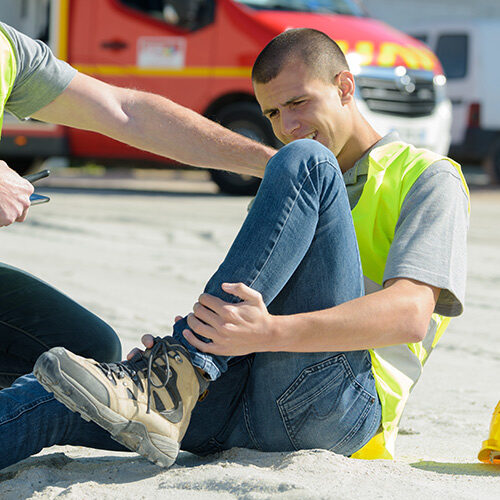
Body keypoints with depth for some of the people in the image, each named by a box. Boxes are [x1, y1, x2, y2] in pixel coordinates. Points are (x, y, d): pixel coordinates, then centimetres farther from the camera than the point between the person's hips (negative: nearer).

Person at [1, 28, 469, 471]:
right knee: (47, 398, -17)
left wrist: (270, 333, -25)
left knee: (302, 164, -21)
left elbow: (411, 314, -9)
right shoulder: (288, 192, 34)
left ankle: (179, 377, -31)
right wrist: (198, 329, -3)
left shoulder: (428, 179, 10)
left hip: (338, 402, -6)